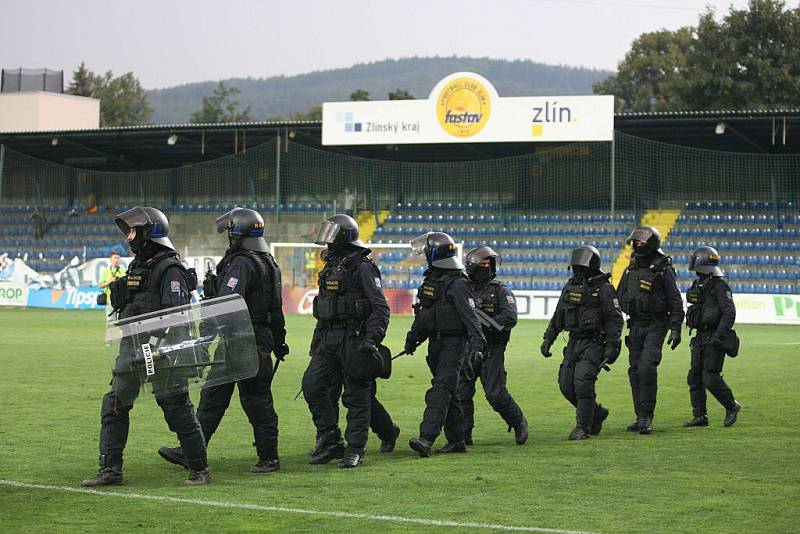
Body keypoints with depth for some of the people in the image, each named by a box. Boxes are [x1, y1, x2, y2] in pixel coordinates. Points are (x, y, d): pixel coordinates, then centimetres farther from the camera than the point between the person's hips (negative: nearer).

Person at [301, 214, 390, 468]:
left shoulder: (362, 267, -9)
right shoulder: (331, 267, 17)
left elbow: (380, 307, -13)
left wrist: (371, 340, -22)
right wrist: (316, 342, 22)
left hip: (354, 341, -8)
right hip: (329, 340, 8)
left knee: (356, 396, -2)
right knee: (312, 385, -1)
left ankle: (355, 450, 4)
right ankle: (330, 440, 9)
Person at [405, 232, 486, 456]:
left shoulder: (458, 284, -13)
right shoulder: (431, 280, 14)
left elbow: (470, 317, -20)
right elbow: (423, 313, 24)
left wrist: (477, 345, -29)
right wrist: (413, 337, 21)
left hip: (454, 343, -9)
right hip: (436, 343, 9)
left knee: (440, 392, -17)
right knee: (448, 394, 12)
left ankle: (427, 440, -27)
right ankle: (456, 440, 19)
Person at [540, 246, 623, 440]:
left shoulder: (603, 288, -7)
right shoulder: (570, 287, 13)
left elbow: (615, 318, -9)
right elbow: (558, 316, 19)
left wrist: (612, 345, -16)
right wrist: (548, 339, 12)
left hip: (593, 343, -7)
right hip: (573, 342, 7)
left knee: (583, 382, -18)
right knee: (566, 384, 4)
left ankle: (584, 426, -7)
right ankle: (597, 412, 24)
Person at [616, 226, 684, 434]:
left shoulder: (663, 270, -7)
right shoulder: (630, 270, 11)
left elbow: (676, 302, -7)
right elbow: (619, 300, 17)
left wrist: (676, 329, -13)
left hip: (656, 326, -6)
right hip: (635, 325, 6)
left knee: (647, 366, -19)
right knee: (635, 370, 6)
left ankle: (647, 417, -14)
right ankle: (640, 417, 14)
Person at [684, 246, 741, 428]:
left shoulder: (720, 286, -12)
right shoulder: (698, 286, 14)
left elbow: (729, 313, -19)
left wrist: (719, 336, -26)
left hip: (714, 339, -9)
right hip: (700, 338, 9)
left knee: (710, 378, -12)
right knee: (694, 378, 5)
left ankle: (732, 407, 9)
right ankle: (700, 416, 10)